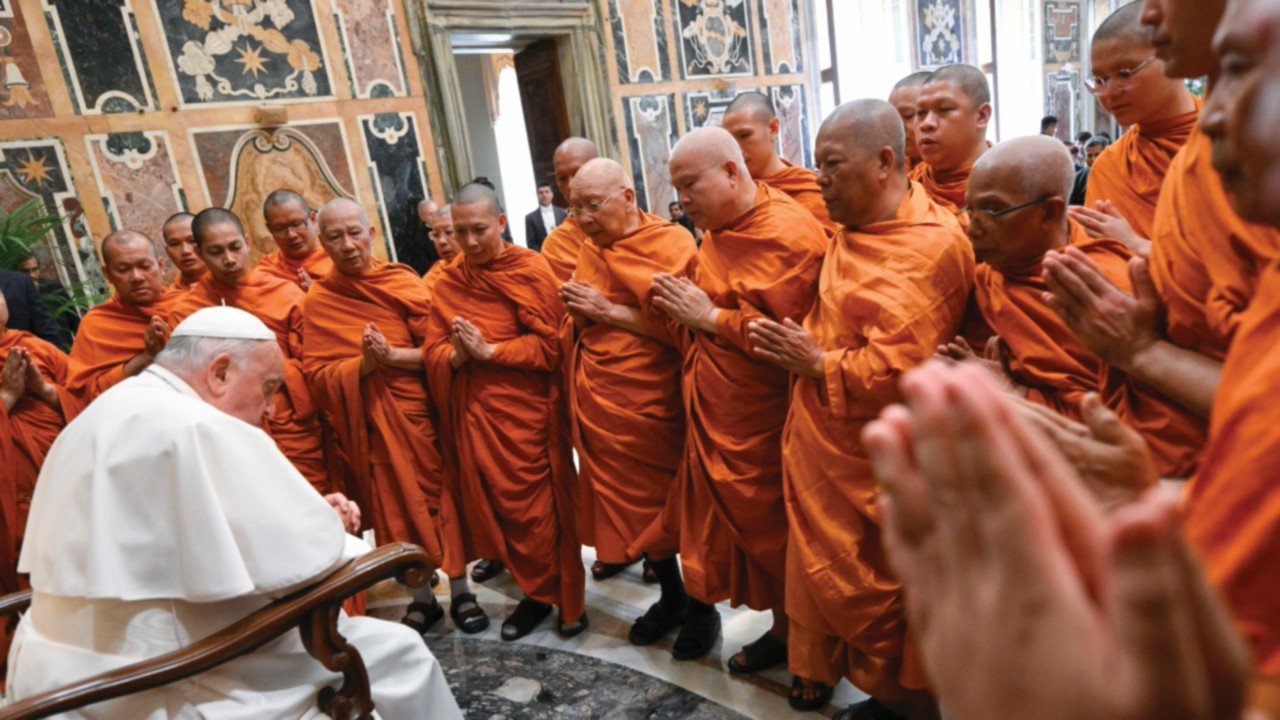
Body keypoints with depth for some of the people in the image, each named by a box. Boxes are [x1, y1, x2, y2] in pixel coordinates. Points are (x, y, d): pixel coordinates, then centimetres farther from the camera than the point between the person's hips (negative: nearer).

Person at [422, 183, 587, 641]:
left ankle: (569, 598, 22)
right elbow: (431, 353, 5)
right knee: (500, 505, 11)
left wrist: (489, 351, -16)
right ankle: (536, 592, 29)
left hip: (528, 410, -4)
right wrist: (455, 356, -16)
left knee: (543, 506, 4)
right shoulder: (447, 283, 9)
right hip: (475, 414, 5)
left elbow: (550, 344, -12)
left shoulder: (532, 269, -5)